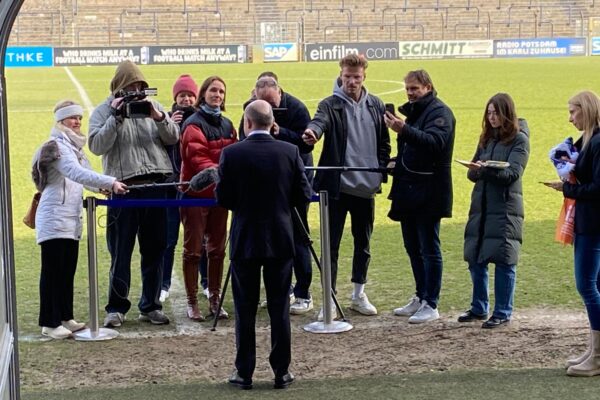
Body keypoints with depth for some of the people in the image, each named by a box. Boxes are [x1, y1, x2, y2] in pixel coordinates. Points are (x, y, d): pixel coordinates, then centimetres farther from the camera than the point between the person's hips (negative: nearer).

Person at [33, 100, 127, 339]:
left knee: (68, 271, 11)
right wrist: (110, 183, -36)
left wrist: (105, 187, 0)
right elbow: (77, 173, -28)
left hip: (71, 220, 9)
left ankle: (65, 318, 18)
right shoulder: (57, 146, -13)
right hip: (55, 219, -9)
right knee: (53, 271, -6)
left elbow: (83, 177, 19)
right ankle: (49, 323, -3)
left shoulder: (74, 147, 18)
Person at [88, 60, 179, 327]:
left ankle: (151, 306, 18)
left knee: (155, 250, 8)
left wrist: (159, 118, -10)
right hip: (123, 187, -3)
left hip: (155, 185, 4)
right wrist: (116, 117, -14)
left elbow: (173, 138, 7)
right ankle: (116, 307, 9)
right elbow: (96, 145, -9)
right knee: (120, 252, 0)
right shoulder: (103, 112, 4)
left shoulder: (152, 105, 13)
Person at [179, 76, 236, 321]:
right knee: (193, 249, 0)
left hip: (219, 193, 6)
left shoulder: (227, 125, 13)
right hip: (196, 192, -6)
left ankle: (215, 300, 19)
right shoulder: (194, 124, -8)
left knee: (217, 248, 10)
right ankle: (192, 302, 6)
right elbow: (197, 157, -21)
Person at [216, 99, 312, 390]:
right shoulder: (290, 152, -5)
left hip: (244, 241, -1)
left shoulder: (231, 154, -10)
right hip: (280, 240, 1)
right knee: (279, 308, 8)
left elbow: (222, 198, -7)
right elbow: (303, 196, -2)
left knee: (245, 310, 7)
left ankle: (244, 373, 11)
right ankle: (281, 372, 12)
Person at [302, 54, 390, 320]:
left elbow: (384, 142, 13)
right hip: (337, 186, -4)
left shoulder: (375, 106, 7)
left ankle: (358, 295, 28)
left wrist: (381, 171, 3)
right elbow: (320, 120, -28)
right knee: (332, 245, 0)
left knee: (363, 243, 14)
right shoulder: (330, 105, -6)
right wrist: (312, 131, -51)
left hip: (366, 187, 4)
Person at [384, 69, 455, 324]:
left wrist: (404, 130, -40)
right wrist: (396, 164, 5)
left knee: (429, 249, -3)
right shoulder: (414, 111, 17)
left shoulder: (439, 112, -10)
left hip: (428, 195, -9)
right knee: (413, 248, 14)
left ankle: (431, 305, 2)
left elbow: (435, 141, -28)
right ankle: (421, 297, 25)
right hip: (409, 192, 9)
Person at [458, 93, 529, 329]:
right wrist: (476, 169, -10)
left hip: (505, 210, -6)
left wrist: (487, 168, -28)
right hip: (480, 206, 6)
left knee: (503, 261, -3)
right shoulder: (486, 138, 14)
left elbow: (512, 173, -14)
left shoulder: (519, 140, -3)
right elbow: (473, 174, 13)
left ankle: (503, 313, 6)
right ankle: (479, 308, 21)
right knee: (475, 258, 8)